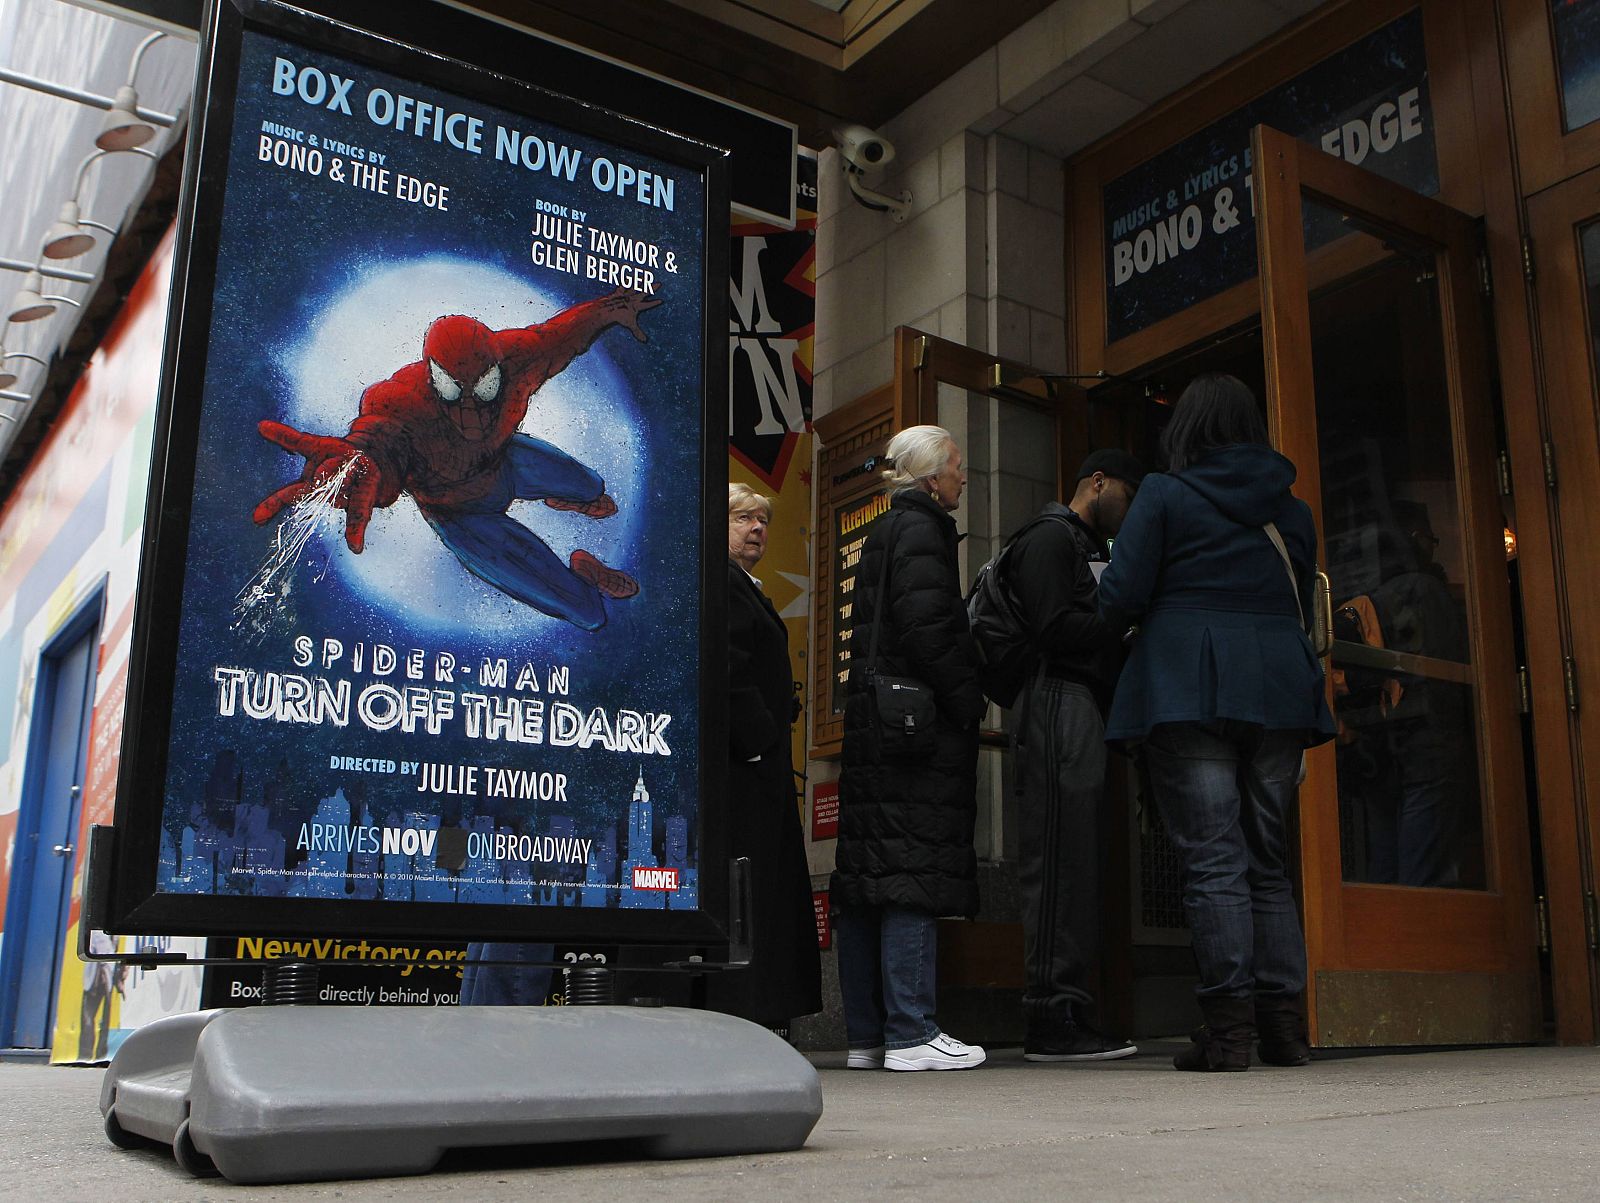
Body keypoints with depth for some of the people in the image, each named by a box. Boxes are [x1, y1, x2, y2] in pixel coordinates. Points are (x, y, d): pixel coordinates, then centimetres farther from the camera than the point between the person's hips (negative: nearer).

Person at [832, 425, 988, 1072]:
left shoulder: (883, 532, 20)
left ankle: (866, 1036, 14)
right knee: (914, 873, -7)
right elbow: (925, 630, -19)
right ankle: (910, 1034, -5)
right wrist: (969, 699, -11)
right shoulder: (921, 529, -8)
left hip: (870, 723, 9)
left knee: (865, 878, 7)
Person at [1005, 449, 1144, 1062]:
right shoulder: (1050, 536, -2)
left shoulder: (1085, 546, 29)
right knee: (1061, 863, -11)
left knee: (1076, 865, 6)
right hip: (1061, 705, -10)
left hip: (1083, 710, 10)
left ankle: (1062, 1017, 8)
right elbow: (1055, 628, -14)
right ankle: (1054, 1019, -10)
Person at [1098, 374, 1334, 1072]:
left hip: (1188, 692, -5)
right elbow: (1302, 604, 21)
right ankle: (1284, 1023, 8)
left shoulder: (1165, 495, -1)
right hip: (1280, 692, 5)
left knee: (1212, 859, -5)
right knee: (1267, 862, 10)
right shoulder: (1291, 509, 15)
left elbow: (1120, 599, -7)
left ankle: (1228, 1026, -9)